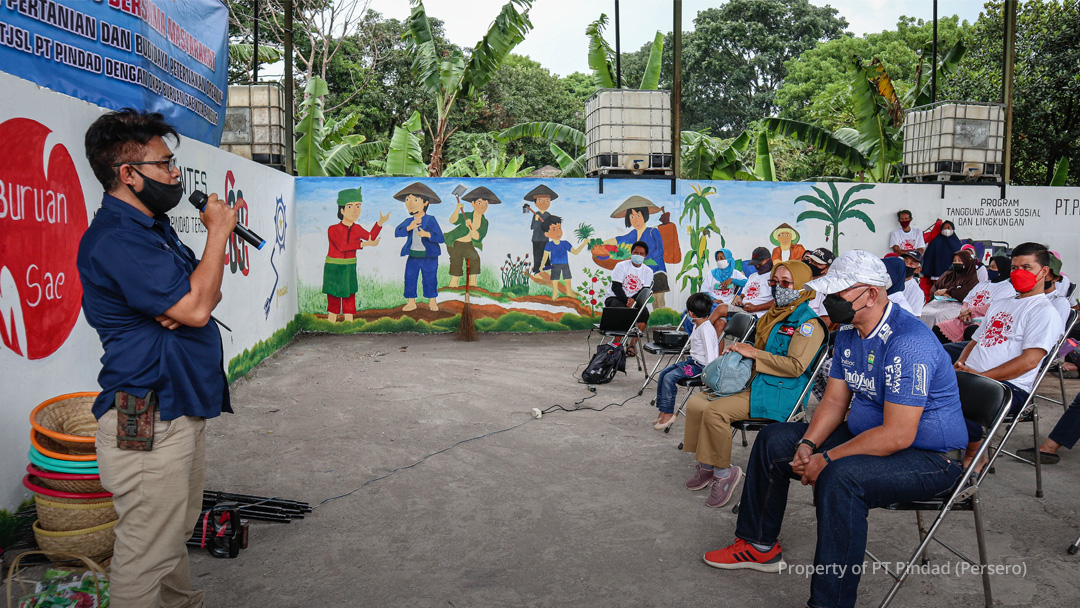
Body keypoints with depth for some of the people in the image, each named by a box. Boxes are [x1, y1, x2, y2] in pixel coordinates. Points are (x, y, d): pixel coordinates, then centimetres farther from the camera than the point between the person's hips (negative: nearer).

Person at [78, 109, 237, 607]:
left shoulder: (152, 227, 15)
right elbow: (196, 308, -23)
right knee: (146, 555, 0)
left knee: (176, 532, 24)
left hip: (182, 407, 10)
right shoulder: (113, 239, -18)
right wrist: (218, 233, -12)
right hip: (147, 421, -10)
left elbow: (205, 295, 14)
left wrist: (185, 304, -10)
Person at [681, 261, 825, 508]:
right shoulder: (772, 316, 18)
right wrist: (739, 351, 9)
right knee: (696, 403, -3)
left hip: (778, 394, -9)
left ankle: (723, 472, -11)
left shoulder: (808, 323, -10)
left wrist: (754, 353, -16)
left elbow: (796, 366, -20)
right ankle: (706, 467, 8)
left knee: (715, 411, -28)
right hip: (752, 383, 9)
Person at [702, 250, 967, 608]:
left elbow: (897, 436, -31)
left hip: (928, 457, -10)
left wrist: (826, 459, -25)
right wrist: (807, 445, -10)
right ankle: (759, 545, 24)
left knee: (840, 476, -38)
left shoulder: (909, 344, -28)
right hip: (865, 433, 10)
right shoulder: (849, 334, 2)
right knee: (773, 440, 10)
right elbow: (834, 401, 7)